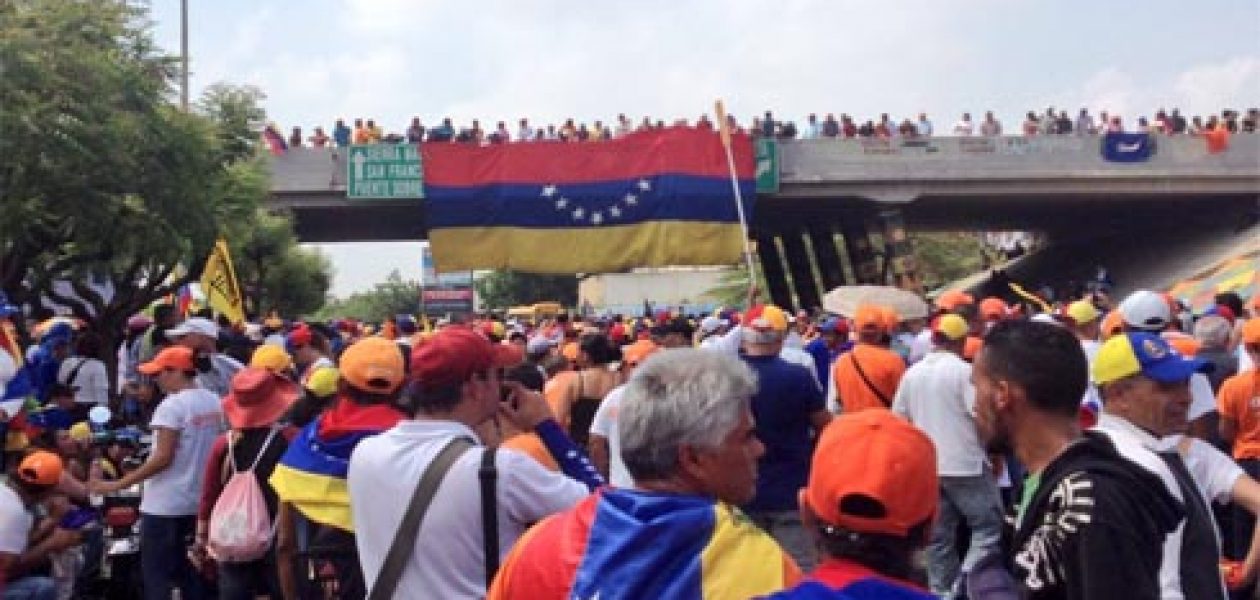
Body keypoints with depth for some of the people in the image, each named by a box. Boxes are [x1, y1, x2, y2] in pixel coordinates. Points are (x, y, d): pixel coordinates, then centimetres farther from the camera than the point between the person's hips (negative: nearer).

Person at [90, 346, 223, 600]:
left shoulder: (172, 406, -15)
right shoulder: (214, 403, 6)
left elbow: (163, 457, -19)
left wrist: (117, 484, -15)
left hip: (165, 504, -7)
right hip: (200, 502, 7)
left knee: (156, 575, 1)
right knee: (190, 573, 15)